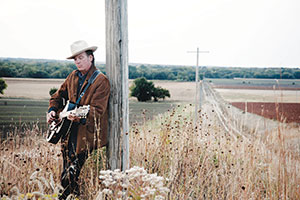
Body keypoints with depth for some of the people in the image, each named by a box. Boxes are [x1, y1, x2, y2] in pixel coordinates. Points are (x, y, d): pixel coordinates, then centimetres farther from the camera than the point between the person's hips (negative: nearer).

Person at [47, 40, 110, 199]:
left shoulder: (101, 81, -11)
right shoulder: (72, 77, 11)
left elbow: (97, 110, -19)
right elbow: (58, 96, 23)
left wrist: (79, 116, -34)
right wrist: (52, 110, 4)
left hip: (87, 133, -6)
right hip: (69, 131, 6)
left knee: (73, 172, -5)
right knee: (66, 168, 13)